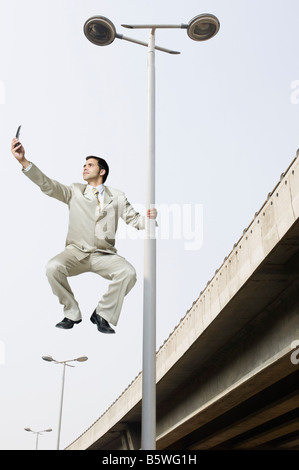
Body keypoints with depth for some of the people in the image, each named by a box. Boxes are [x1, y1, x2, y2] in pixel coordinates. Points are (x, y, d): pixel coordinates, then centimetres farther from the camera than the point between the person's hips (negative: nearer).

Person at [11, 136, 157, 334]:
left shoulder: (117, 197, 13)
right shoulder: (74, 191, 12)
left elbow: (135, 220, 12)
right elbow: (47, 185, -1)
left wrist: (149, 217, -13)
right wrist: (24, 161, -15)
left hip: (105, 255, 0)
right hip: (76, 252, 0)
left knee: (129, 273, -28)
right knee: (52, 267, -30)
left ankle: (102, 314, -6)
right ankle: (72, 314, -6)